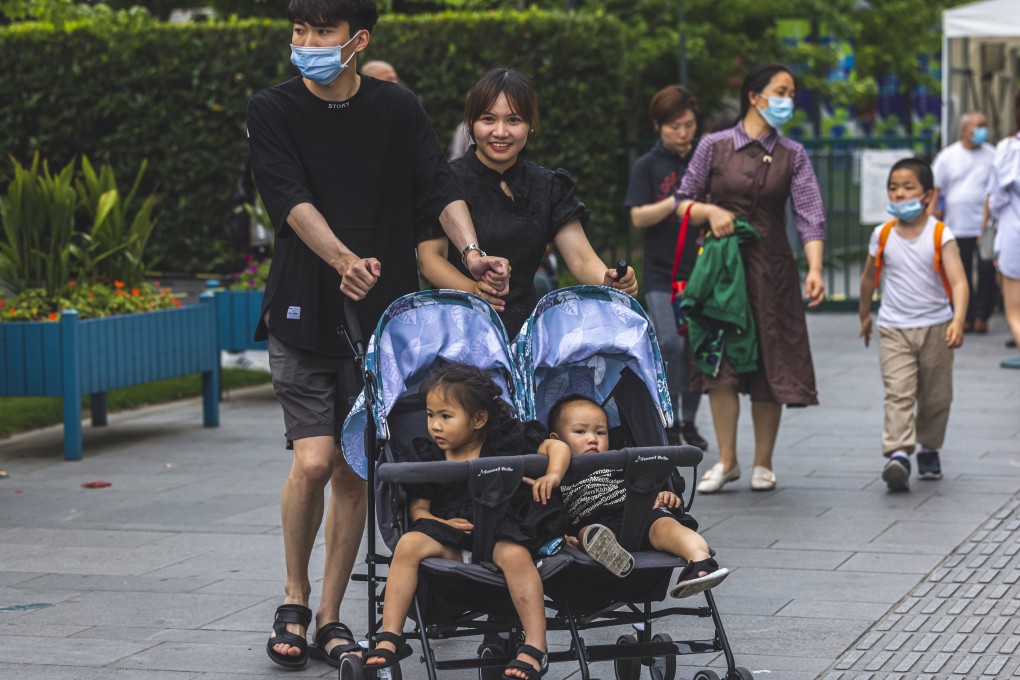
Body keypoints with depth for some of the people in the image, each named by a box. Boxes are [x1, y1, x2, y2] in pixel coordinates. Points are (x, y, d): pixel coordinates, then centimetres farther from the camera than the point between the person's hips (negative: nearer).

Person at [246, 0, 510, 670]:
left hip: (381, 314, 2)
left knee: (354, 470, 3)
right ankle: (294, 599, 12)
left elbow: (441, 187, -3)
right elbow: (293, 202, -13)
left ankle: (331, 618, 16)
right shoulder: (273, 112, 0)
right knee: (313, 460, -11)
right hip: (303, 312, -2)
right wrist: (345, 259, -31)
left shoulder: (399, 110, 5)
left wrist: (471, 251, -23)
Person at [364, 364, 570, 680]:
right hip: (452, 539, 3)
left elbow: (556, 446, 1)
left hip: (503, 534, -3)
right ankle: (390, 638, -20)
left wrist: (553, 474, -20)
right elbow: (418, 507, 6)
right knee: (409, 544, -24)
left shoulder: (505, 442, 0)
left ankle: (535, 648, -33)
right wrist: (440, 523, -14)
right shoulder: (428, 456, 7)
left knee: (515, 555, -35)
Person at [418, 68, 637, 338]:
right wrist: (473, 289, -27)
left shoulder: (549, 187, 14)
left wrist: (608, 281, -18)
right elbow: (430, 255, -7)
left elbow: (581, 257, 6)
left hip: (524, 327, 4)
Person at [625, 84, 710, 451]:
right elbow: (639, 217, -4)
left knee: (697, 346, 5)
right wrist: (676, 202, -17)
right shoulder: (648, 166, 3)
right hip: (662, 272, -3)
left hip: (701, 268, 3)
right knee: (670, 343, -14)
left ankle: (689, 421, 18)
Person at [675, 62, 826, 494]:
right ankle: (726, 460, 7)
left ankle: (763, 463, 14)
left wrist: (815, 269, -19)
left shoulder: (793, 156, 4)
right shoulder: (714, 146, 2)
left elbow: (810, 216, -6)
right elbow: (683, 203, 6)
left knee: (770, 362, 2)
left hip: (772, 268, 1)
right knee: (721, 361, -3)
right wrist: (709, 210, -16)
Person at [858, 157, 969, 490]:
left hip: (935, 327, 0)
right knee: (898, 392, -15)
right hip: (893, 328, 1)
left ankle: (929, 450, 31)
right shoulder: (883, 235, 1)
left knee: (935, 397, 10)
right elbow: (869, 277, 17)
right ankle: (897, 454, -26)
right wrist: (865, 316, 25)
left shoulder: (940, 236, -9)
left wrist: (958, 320, -32)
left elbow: (958, 281, -18)